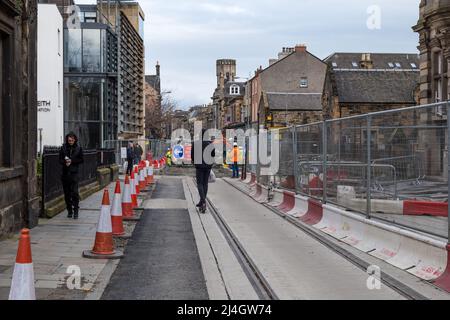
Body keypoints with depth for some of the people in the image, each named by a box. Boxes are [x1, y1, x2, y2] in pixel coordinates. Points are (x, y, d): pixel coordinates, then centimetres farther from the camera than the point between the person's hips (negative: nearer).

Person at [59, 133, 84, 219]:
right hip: (65, 172, 2)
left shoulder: (78, 148, 3)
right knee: (67, 193, 7)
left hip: (74, 173, -2)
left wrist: (72, 161, -9)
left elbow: (82, 160, 3)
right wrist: (65, 162, -14)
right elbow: (60, 160, 6)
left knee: (75, 192, -11)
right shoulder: (63, 148, 5)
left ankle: (76, 211, -8)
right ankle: (69, 211, 17)